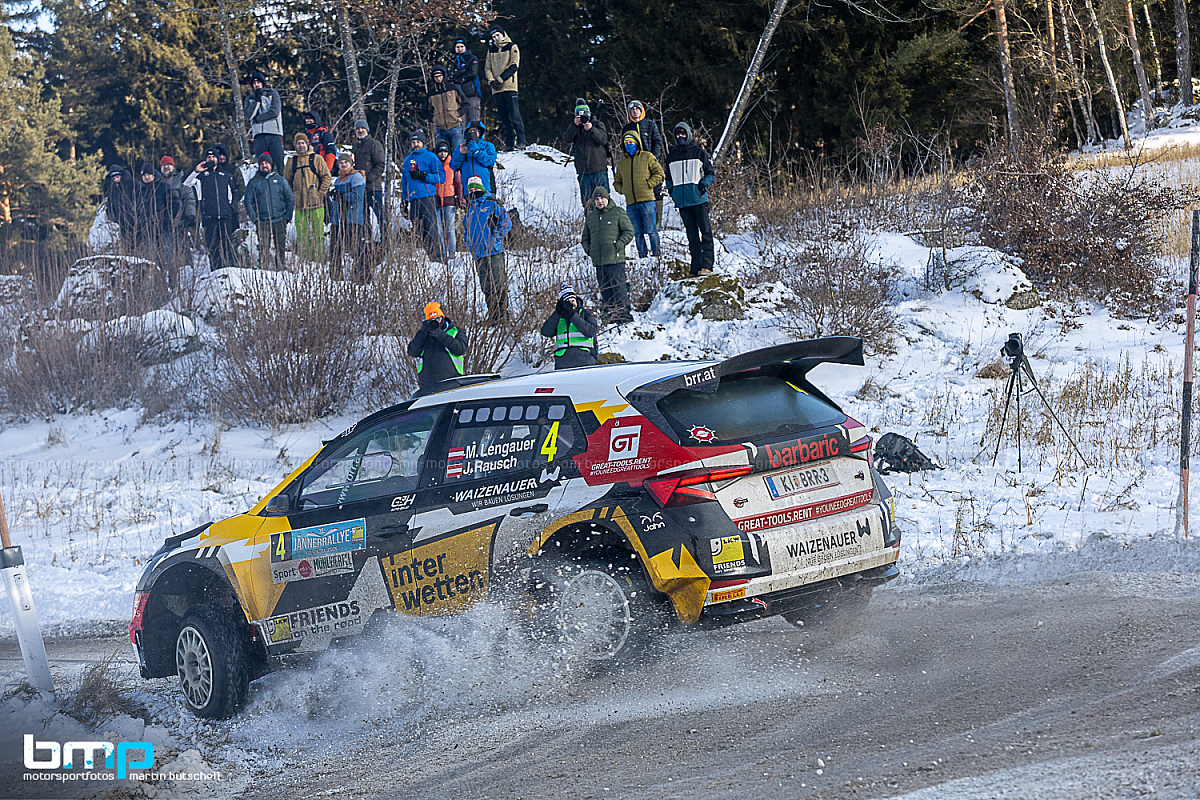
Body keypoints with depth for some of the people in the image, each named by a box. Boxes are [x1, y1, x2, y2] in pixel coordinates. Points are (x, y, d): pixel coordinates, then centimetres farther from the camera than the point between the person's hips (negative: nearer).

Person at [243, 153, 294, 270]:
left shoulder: (280, 180, 11)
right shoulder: (254, 183, 8)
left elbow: (290, 198, 11)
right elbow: (248, 202, 7)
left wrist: (288, 216, 1)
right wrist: (254, 218, -5)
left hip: (279, 220, 1)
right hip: (262, 221, -1)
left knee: (281, 248, 0)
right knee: (263, 249, -7)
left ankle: (280, 267, 8)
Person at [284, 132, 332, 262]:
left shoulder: (316, 159, 4)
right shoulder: (291, 161, 13)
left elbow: (327, 177, 3)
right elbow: (286, 181, 18)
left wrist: (320, 193, -5)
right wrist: (292, 196, 6)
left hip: (316, 202, -3)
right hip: (299, 203, 3)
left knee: (317, 230, -4)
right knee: (301, 231, 2)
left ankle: (318, 258, -2)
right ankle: (302, 257, 6)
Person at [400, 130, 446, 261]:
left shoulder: (430, 157, 4)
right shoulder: (407, 159, 21)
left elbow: (441, 177, -3)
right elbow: (404, 182, 24)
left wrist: (423, 176, -12)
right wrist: (403, 201, 17)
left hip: (427, 197, -5)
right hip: (413, 200, 5)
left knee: (430, 230, -11)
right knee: (418, 231, 1)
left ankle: (436, 256, -10)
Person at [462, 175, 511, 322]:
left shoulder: (492, 204, 3)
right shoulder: (470, 209, 20)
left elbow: (506, 222, -2)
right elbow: (466, 229, 29)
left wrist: (496, 238, -11)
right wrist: (470, 245, 12)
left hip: (494, 250, -6)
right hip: (478, 253, 6)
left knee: (498, 282, -9)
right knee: (486, 285, 3)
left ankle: (502, 312, -8)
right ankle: (492, 313, 6)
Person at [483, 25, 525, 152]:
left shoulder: (512, 47, 4)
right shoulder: (491, 50, 17)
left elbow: (514, 66, -6)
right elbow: (487, 68, 13)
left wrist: (500, 79, -14)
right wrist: (491, 80, -7)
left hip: (509, 87, -4)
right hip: (496, 89, 4)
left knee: (514, 115, -11)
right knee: (504, 117, 3)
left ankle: (521, 141, -11)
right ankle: (508, 143, 3)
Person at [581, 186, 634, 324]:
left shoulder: (618, 213, 2)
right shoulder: (590, 217, 17)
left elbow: (629, 232, 0)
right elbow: (585, 237, 26)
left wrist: (618, 245, -11)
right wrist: (588, 249, 7)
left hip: (615, 259, -5)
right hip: (598, 260, 5)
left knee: (618, 285, -10)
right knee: (605, 288, 5)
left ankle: (624, 311, -7)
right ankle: (610, 312, 10)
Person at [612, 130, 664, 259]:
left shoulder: (647, 157, 6)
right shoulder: (621, 163, 17)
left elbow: (659, 173, 4)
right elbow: (617, 182, 26)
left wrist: (649, 185, -7)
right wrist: (622, 190, 6)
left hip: (646, 200, -4)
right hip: (631, 203, 4)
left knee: (651, 230, -6)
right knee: (637, 233, 3)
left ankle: (657, 253, -1)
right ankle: (642, 256, 6)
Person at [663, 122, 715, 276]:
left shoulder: (699, 152, 5)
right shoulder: (671, 156, 15)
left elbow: (709, 173, 8)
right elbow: (668, 177, 25)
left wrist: (704, 184, -10)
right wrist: (671, 189, 6)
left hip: (699, 199, -3)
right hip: (682, 201, 3)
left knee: (705, 231, -10)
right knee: (692, 234, 4)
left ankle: (706, 264, -13)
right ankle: (696, 266, 4)